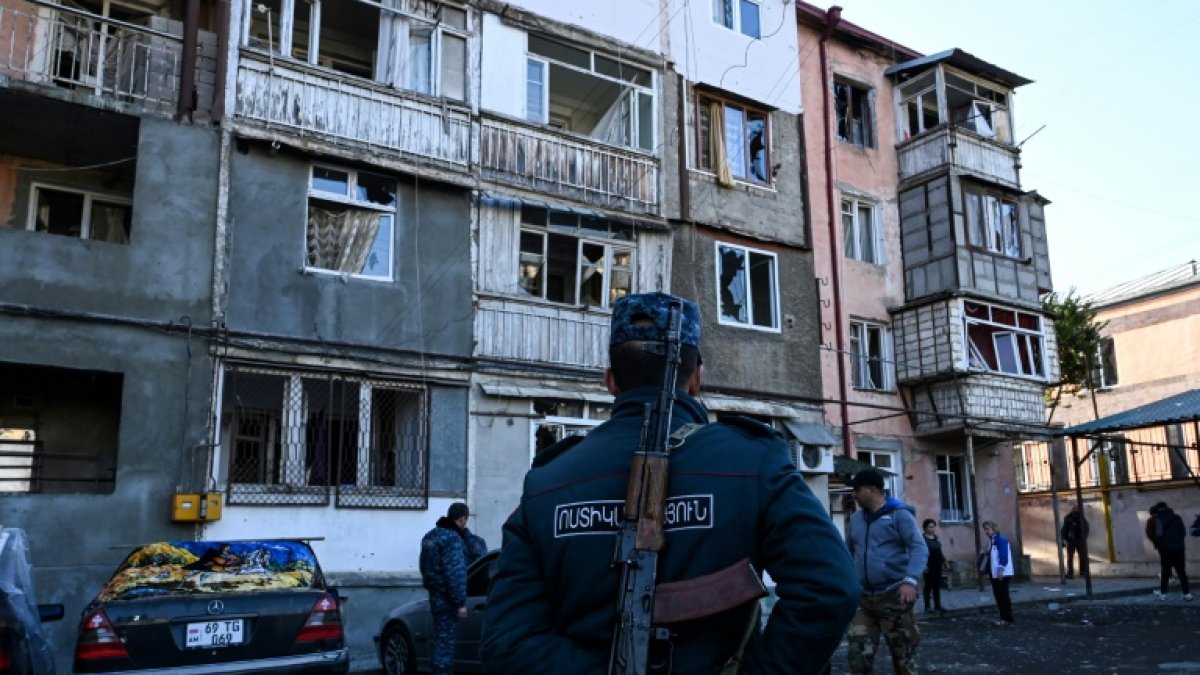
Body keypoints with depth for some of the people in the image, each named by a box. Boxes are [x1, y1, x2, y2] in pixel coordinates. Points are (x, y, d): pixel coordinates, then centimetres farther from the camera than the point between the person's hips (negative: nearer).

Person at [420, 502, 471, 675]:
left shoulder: (431, 535, 12)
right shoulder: (453, 539, -18)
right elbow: (456, 573, -24)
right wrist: (461, 602, -23)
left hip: (435, 594, 9)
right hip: (447, 597, -9)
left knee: (441, 638, 17)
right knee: (446, 639, -4)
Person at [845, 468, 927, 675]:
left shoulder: (899, 514, -4)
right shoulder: (856, 518, 14)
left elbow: (920, 548, -12)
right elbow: (847, 552, 24)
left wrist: (910, 580, -25)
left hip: (894, 595, -5)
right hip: (863, 597, 5)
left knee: (903, 654, 4)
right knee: (858, 654, -1)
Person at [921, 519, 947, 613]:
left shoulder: (936, 537, 12)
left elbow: (940, 550, 18)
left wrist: (944, 561, 15)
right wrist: (924, 565, -21)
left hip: (938, 565, 7)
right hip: (929, 566, -7)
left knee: (937, 585, 10)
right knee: (928, 585, -2)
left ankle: (937, 605, 16)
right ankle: (927, 606, 4)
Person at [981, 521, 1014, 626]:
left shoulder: (1001, 539, -13)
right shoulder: (991, 540, 16)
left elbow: (1004, 556, -20)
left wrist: (1000, 570, -24)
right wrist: (988, 570, 17)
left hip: (1002, 573, -10)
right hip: (994, 573, 10)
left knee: (1003, 596, -6)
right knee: (998, 595, 12)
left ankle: (1008, 619, -2)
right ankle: (1003, 617, 18)